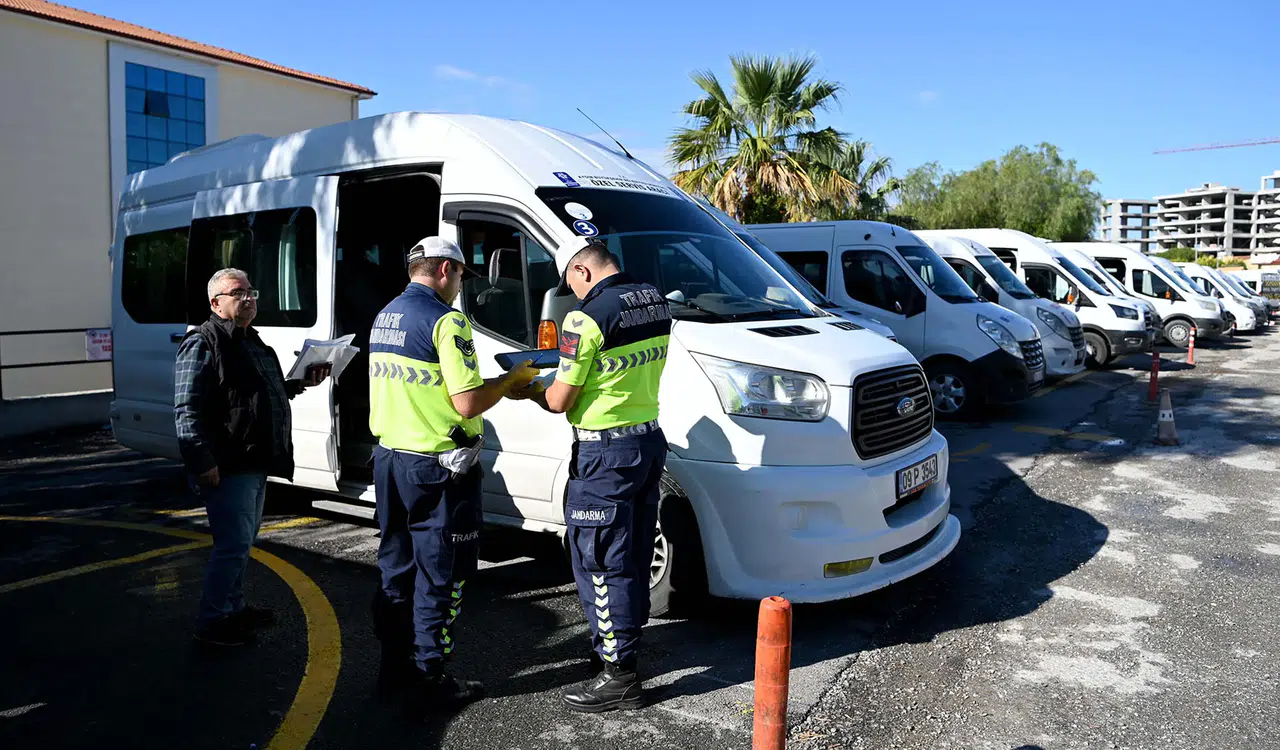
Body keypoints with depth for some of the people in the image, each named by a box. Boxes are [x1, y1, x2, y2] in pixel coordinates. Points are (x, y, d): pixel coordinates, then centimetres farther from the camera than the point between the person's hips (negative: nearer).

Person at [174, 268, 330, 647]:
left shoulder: (253, 343, 18)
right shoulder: (202, 344, -12)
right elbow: (187, 410, -19)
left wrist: (302, 382, 15)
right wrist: (203, 461, -25)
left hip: (255, 463, 10)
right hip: (226, 468, -10)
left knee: (242, 541, 19)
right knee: (235, 544, -7)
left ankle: (234, 607, 33)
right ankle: (211, 621, 6)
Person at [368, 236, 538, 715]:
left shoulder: (384, 318, 12)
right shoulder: (446, 321, -17)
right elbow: (468, 405, -21)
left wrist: (492, 384, 17)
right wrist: (511, 380, -4)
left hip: (389, 459, 9)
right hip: (437, 469, -9)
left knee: (397, 568, 18)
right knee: (439, 576, 3)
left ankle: (395, 668, 30)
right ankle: (428, 682, 12)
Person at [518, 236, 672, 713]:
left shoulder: (588, 317, -19)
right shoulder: (656, 302, 6)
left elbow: (560, 400, -13)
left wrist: (532, 390, 8)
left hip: (606, 452, -8)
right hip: (650, 439, 9)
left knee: (600, 564, 2)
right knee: (634, 555, 20)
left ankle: (620, 675, 9)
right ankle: (625, 640, 36)